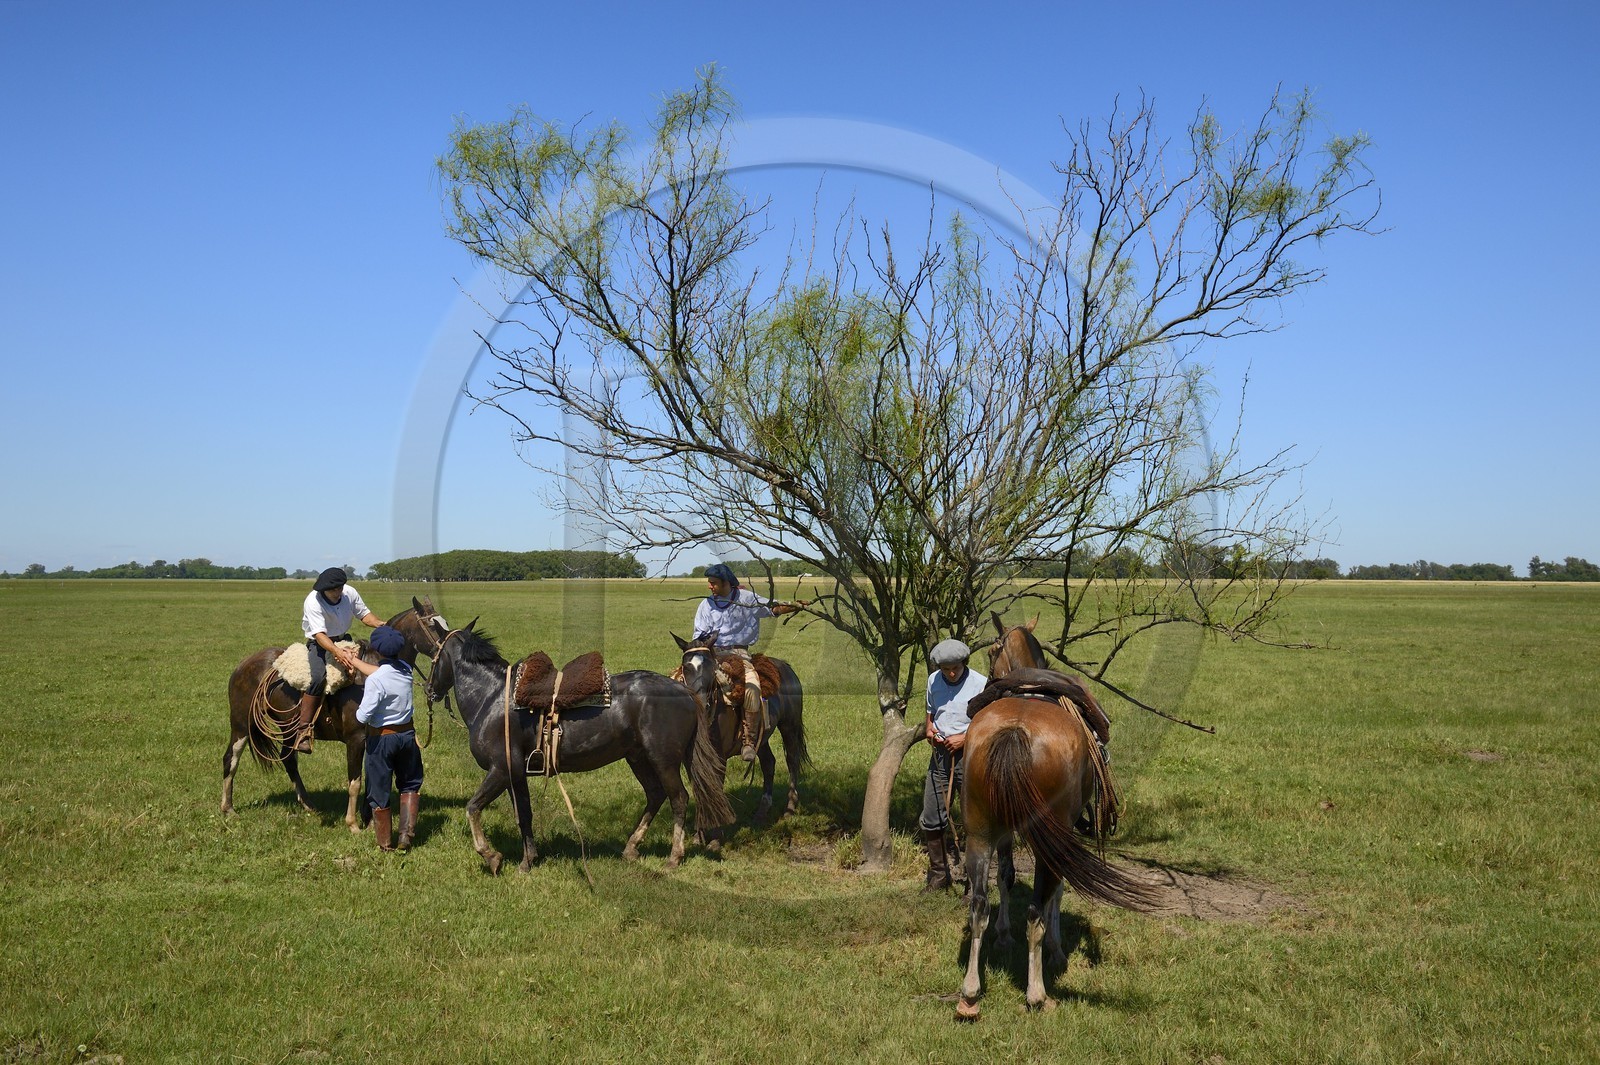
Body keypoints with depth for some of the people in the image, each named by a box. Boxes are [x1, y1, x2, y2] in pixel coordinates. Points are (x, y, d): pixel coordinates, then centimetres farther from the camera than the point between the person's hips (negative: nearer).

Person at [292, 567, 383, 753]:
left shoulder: (350, 593, -8)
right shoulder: (313, 602, -23)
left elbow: (364, 614, 2)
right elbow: (319, 634, -31)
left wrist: (380, 624, -19)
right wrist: (336, 652, -48)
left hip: (344, 640, 6)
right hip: (319, 644, -6)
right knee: (317, 677, -30)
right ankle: (304, 730, -26)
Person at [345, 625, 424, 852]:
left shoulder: (375, 681, -24)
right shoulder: (405, 669, -5)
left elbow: (363, 716, -23)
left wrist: (357, 710, -1)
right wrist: (354, 661, 19)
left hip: (381, 738, -5)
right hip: (407, 733, 6)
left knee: (378, 791, 12)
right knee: (410, 785, 23)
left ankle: (385, 842, 22)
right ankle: (407, 834, 13)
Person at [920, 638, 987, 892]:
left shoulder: (981, 684, -10)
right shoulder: (934, 680, 6)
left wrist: (965, 738, -19)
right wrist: (928, 728, -1)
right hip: (940, 754, 5)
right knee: (931, 819, 9)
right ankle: (938, 874, 24)